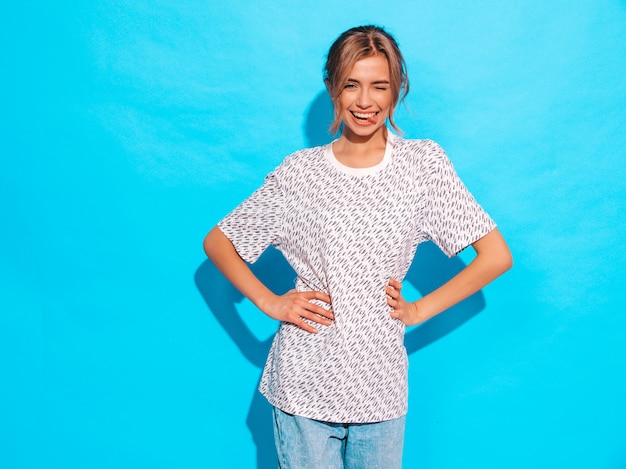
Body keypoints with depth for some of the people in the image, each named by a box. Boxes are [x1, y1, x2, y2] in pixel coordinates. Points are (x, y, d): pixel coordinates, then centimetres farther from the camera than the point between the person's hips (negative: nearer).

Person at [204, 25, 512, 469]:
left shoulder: (423, 162, -2)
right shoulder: (301, 171, -2)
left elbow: (496, 256, -2)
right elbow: (218, 242, 7)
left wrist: (419, 310, -4)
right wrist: (270, 303, -3)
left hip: (380, 386, 1)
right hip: (305, 382, 0)